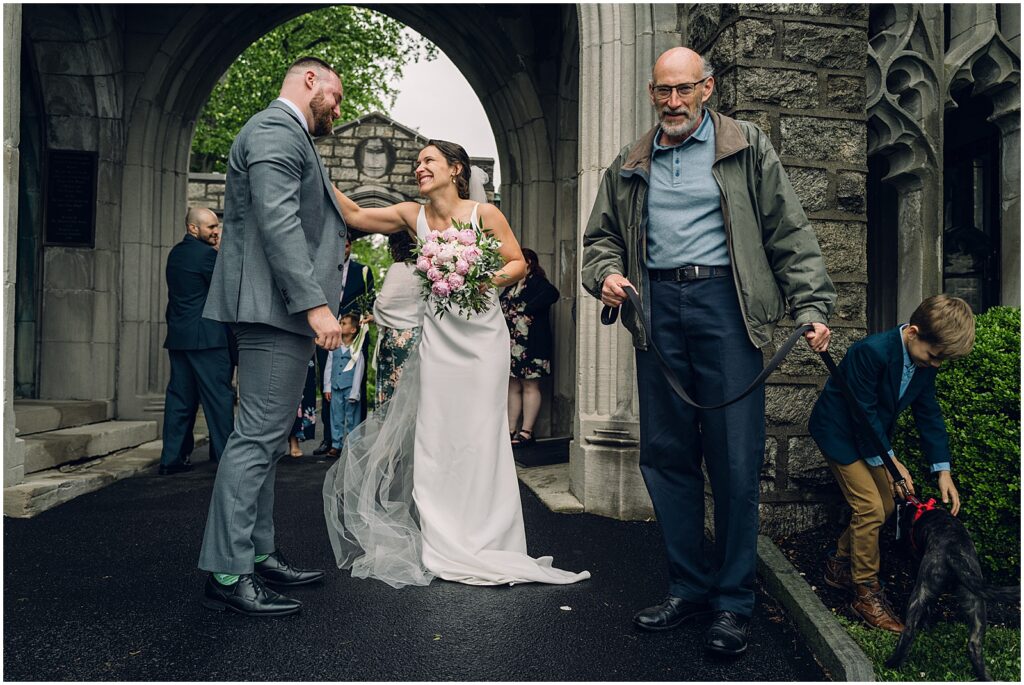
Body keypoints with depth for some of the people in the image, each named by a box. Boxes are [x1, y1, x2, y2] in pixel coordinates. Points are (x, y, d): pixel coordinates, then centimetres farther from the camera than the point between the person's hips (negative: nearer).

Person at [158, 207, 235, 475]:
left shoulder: (175, 253, 17)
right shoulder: (206, 253, -11)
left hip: (177, 336, 9)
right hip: (206, 337, -8)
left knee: (180, 396, 9)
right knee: (219, 396, -4)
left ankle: (172, 458, 11)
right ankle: (226, 456, -2)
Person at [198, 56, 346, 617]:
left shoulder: (286, 135, 27)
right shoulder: (277, 129, -7)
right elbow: (278, 221, -20)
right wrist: (314, 303, -25)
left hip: (285, 311, 11)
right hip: (277, 305, -11)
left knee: (266, 438, 12)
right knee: (259, 435, -10)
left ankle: (257, 554, 20)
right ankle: (227, 574, -5)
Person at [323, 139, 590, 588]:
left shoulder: (484, 213, -4)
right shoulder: (413, 215, 5)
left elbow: (518, 263, 1)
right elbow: (355, 216, 5)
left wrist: (492, 279, -17)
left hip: (482, 337, -2)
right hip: (438, 339, 3)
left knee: (479, 435, 0)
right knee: (436, 436, 1)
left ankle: (480, 543, 14)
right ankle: (443, 545, 13)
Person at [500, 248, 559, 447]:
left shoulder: (537, 282, -6)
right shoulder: (510, 286, 19)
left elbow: (552, 293, -25)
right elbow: (501, 307, 26)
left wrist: (528, 310, -23)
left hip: (531, 345, -8)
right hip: (511, 344, 8)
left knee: (530, 386, -2)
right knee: (513, 387, 9)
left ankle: (527, 432, 0)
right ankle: (511, 430, 14)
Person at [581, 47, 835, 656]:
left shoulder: (748, 149, 8)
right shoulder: (631, 165, 18)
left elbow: (790, 233, 4)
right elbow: (602, 234, 23)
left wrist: (812, 306, -7)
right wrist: (606, 273, 1)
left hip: (724, 301, -3)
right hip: (657, 307, 4)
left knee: (736, 457, -4)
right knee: (666, 453, 4)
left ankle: (734, 600, 10)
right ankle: (689, 587, 18)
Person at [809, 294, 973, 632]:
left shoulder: (926, 361, -7)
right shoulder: (871, 351, -31)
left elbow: (929, 413, 1)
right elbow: (863, 413, -26)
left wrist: (942, 470, -4)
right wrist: (891, 462, -20)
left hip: (872, 433, 8)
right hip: (840, 432, -8)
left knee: (886, 506, 10)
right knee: (870, 508, -13)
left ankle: (840, 564, 28)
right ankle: (866, 592, 1)